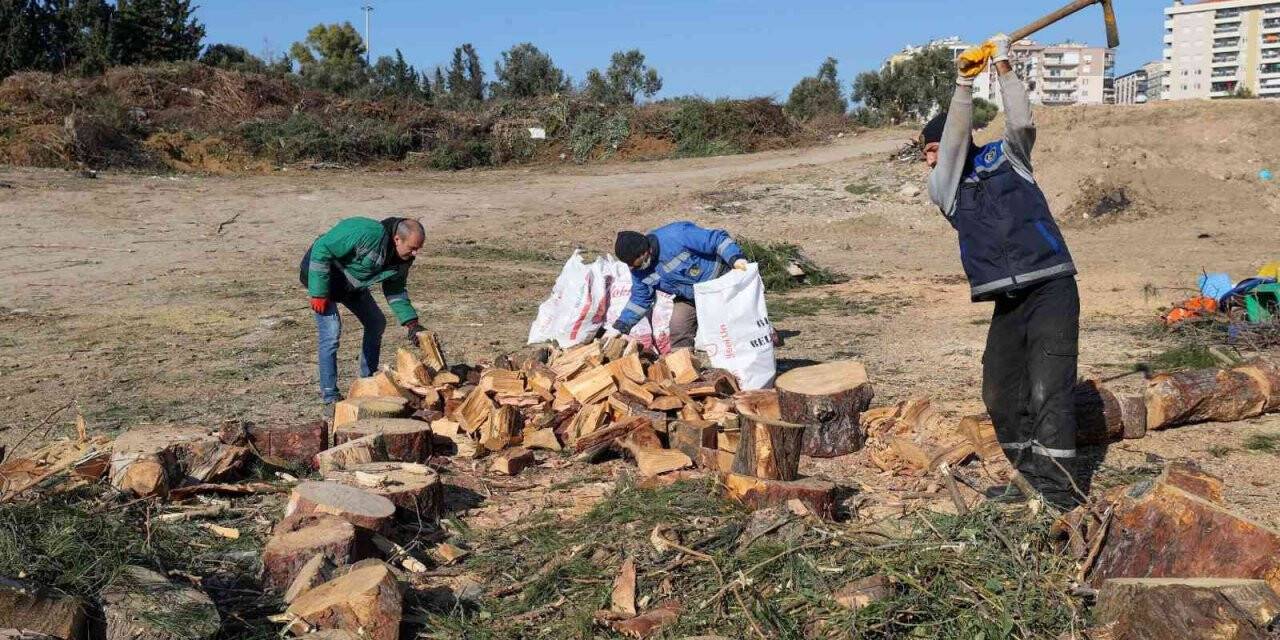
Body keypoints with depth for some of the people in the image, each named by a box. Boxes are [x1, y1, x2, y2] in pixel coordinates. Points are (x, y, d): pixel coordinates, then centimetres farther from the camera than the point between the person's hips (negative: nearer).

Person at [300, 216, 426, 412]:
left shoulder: (404, 258, -11)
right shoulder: (367, 234, -37)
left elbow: (395, 291, 3)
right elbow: (322, 249, -33)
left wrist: (411, 323, -9)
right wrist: (319, 293, -30)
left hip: (351, 283, 8)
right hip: (322, 274, -8)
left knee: (376, 324, 11)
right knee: (331, 331, -18)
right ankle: (330, 398, -12)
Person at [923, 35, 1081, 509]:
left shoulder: (1006, 157, 9)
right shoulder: (943, 187, 10)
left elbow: (1022, 122, -9)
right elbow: (955, 138, -4)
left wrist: (1004, 69, -12)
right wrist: (964, 86, -12)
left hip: (1051, 288, -5)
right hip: (1008, 303, 5)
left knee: (1047, 391, -14)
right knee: (1000, 393, 7)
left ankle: (1060, 495, -13)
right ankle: (1030, 476, 23)